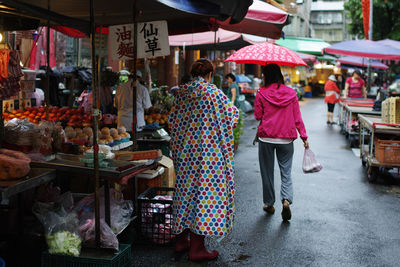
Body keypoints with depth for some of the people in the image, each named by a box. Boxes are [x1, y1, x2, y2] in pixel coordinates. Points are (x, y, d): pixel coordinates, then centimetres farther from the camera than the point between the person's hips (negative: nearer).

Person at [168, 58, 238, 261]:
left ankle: (181, 240, 23)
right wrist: (233, 108, 18)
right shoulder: (213, 92, -11)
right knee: (205, 191, -1)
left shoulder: (182, 93, 6)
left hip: (184, 152, 6)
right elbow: (231, 116, -2)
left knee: (186, 190, 15)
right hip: (207, 151, -6)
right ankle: (196, 248, 3)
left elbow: (172, 121, 12)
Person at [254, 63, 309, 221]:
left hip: (266, 138, -1)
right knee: (286, 172, 8)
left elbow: (258, 116, -1)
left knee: (267, 172, 12)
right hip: (286, 139, 1)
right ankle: (286, 200, -13)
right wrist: (304, 136, 7)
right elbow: (297, 118, 2)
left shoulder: (261, 93, -5)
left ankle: (269, 204, 21)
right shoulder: (291, 93, 2)